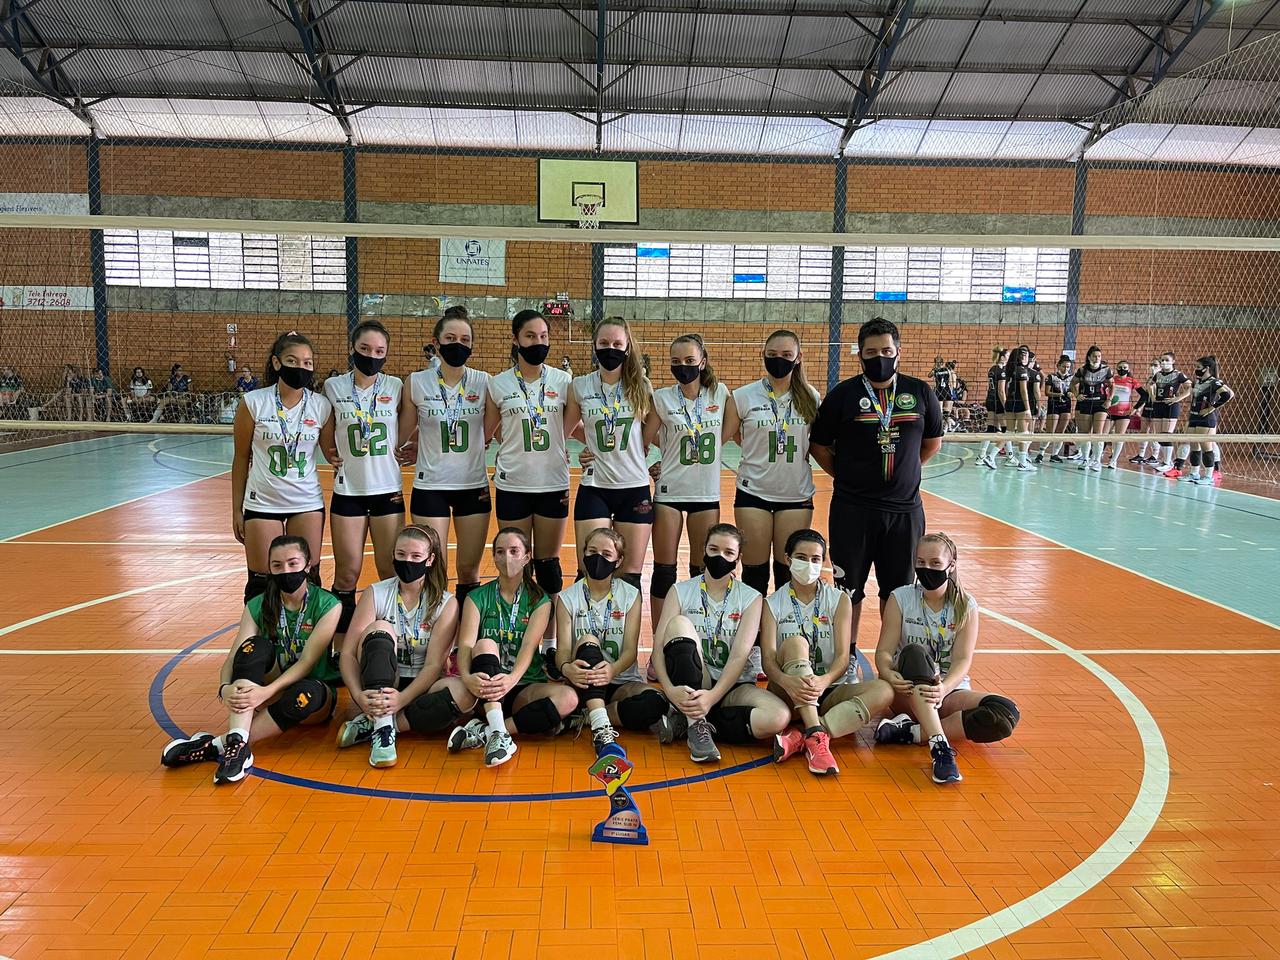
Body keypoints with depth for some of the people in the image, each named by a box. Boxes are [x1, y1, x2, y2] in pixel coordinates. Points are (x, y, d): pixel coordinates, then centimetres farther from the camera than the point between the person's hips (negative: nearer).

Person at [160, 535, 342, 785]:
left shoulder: (327, 605, -11)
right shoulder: (257, 606, -1)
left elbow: (307, 661, -20)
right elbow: (233, 658, -11)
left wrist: (267, 692, -35)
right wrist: (225, 688, -33)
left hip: (313, 688, -3)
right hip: (272, 687, 3)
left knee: (308, 693, -40)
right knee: (255, 647, -27)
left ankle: (217, 745, -31)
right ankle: (237, 742, -41)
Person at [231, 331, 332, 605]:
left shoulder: (322, 406, -3)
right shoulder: (253, 403, -6)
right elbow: (241, 458, 1)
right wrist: (237, 510, 3)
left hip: (308, 503, 1)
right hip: (262, 503, -1)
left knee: (308, 579, 5)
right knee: (261, 583, 4)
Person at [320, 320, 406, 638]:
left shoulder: (396, 387, -1)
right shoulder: (334, 387, -1)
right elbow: (326, 436, 11)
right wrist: (334, 459, 2)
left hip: (388, 491, 0)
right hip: (348, 492, 0)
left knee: (391, 573, 6)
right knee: (347, 575, 4)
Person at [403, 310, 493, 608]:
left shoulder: (484, 382, -2)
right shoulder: (416, 382, -4)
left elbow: (490, 433, 6)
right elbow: (404, 440, 4)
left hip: (474, 486, 1)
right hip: (430, 486, -1)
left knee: (469, 571, 9)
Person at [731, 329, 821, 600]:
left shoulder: (810, 397, 2)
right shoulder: (743, 397, -4)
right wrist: (762, 449, 5)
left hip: (797, 494, 1)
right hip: (753, 492, -1)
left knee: (788, 571, 8)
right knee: (755, 571, 6)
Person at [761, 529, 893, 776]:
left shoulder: (839, 600, 5)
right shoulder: (773, 604, 2)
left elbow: (843, 656, -6)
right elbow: (767, 658, -11)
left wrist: (825, 680, -30)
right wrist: (786, 680, -34)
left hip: (829, 691, 2)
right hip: (788, 693, -2)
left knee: (883, 691, -26)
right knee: (795, 642, -29)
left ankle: (799, 737, -34)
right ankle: (815, 735, -41)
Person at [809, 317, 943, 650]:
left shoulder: (921, 393, 3)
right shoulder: (843, 395, -4)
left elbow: (933, 441, 15)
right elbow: (819, 446, 3)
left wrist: (903, 470, 10)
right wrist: (848, 476, 2)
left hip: (905, 508, 2)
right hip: (852, 509, -2)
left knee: (898, 589, 13)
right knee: (849, 588, 8)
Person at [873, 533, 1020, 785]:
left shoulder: (966, 605, 0)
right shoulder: (901, 598, -1)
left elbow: (963, 660, -10)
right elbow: (884, 651, -8)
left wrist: (944, 688, -32)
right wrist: (888, 674, -32)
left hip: (951, 691, 2)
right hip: (909, 692, -1)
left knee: (1007, 714, -25)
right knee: (914, 652, -33)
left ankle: (911, 732, -29)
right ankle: (939, 746, -44)